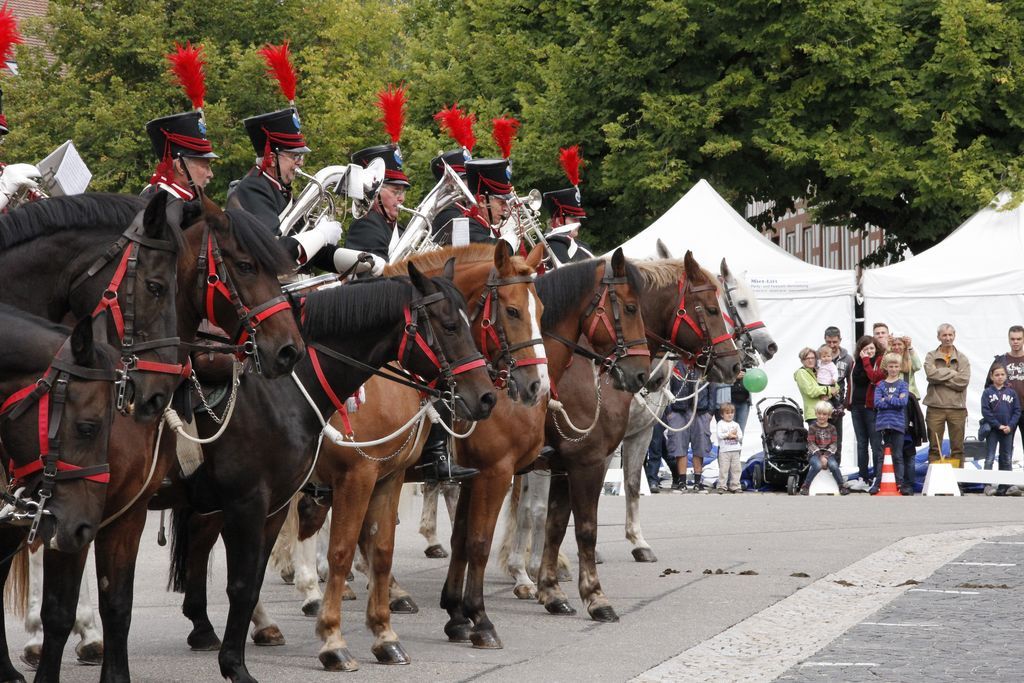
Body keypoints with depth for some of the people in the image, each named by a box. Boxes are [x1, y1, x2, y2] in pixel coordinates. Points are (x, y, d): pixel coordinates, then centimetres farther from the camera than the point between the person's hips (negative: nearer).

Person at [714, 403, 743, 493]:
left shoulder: (736, 424, 14)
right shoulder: (721, 424, 4)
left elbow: (740, 436, 7)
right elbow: (719, 435, -8)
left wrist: (734, 436, -11)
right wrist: (729, 434, -11)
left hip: (735, 450, 4)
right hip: (724, 451, -4)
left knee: (736, 469, 4)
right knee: (723, 469, -6)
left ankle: (735, 486, 9)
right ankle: (721, 486, -3)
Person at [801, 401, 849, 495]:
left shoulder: (832, 428, 6)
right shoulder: (812, 427, 0)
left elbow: (834, 444, 1)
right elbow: (811, 444, -6)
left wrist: (826, 455, -14)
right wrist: (820, 456, -17)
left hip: (828, 454, 2)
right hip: (814, 454, -2)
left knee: (833, 465, -30)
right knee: (817, 465, -34)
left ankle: (842, 486, -13)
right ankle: (805, 486, -21)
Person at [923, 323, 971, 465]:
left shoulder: (962, 359, 8)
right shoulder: (931, 357, 7)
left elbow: (963, 381, -7)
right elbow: (931, 374, -12)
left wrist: (941, 377, -8)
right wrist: (952, 373, -9)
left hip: (957, 407, 1)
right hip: (935, 407, -1)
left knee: (957, 448, 4)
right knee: (934, 448, 2)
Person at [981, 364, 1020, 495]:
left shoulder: (1011, 393, 5)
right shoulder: (987, 392, -2)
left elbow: (1017, 411, 3)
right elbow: (985, 411, -8)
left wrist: (1010, 426, -11)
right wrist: (998, 425, -15)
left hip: (1008, 430, 3)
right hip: (992, 430, -3)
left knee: (1006, 459, 7)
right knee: (990, 458, -3)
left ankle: (1005, 486, 12)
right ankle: (988, 485, -4)